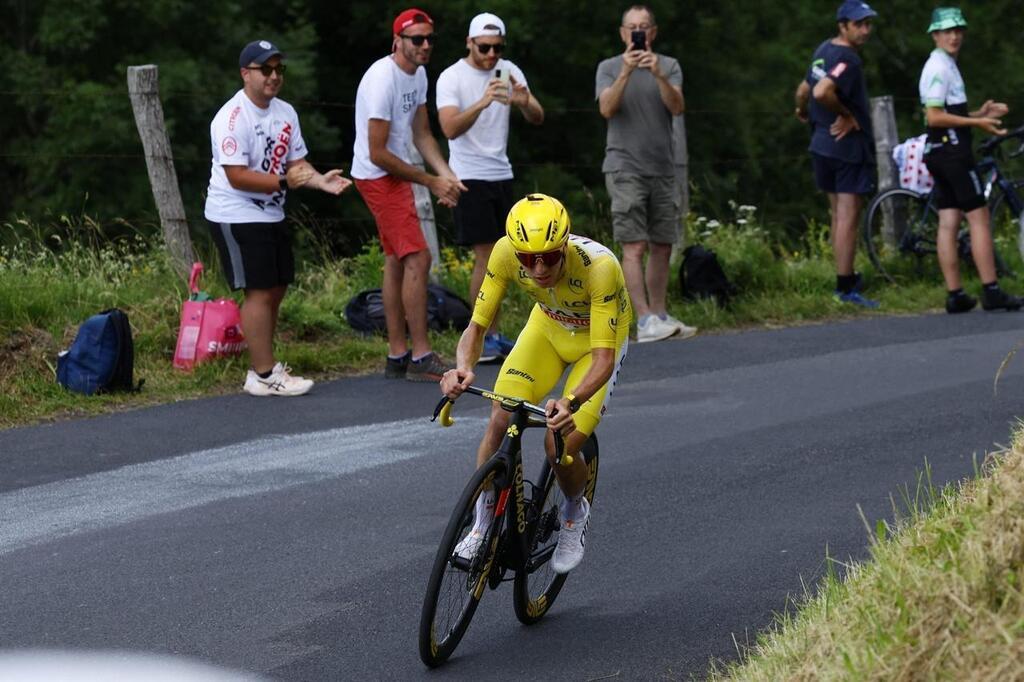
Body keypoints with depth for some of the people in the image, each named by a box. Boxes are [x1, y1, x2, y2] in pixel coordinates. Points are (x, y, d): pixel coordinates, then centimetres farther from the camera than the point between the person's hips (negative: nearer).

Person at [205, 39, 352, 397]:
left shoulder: (285, 113, 9)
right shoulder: (232, 117, -18)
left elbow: (296, 162, 8)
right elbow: (237, 177, -23)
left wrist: (319, 180, -11)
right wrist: (284, 182, -27)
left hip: (271, 214, 9)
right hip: (236, 216, -9)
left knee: (276, 288, 11)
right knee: (259, 291, -11)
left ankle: (262, 367, 21)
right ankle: (265, 375, -7)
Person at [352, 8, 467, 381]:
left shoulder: (418, 74, 6)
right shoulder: (383, 79, -23)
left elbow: (421, 135, 14)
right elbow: (377, 153, -22)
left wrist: (446, 175, -3)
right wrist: (431, 182, -16)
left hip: (396, 175, 10)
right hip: (377, 177, -10)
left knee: (396, 261, 11)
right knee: (418, 258, -13)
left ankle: (397, 356, 17)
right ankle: (421, 357, -9)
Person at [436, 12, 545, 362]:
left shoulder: (508, 71, 4)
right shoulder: (451, 78, -11)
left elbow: (538, 118, -2)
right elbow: (450, 129, -25)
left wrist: (525, 102, -25)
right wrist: (482, 103, -39)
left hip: (501, 175, 6)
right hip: (470, 177, -6)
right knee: (485, 255, -10)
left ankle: (493, 335, 14)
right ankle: (480, 339, -5)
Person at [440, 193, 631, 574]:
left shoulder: (598, 266, -40)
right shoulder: (506, 252, -30)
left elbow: (604, 358, -40)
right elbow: (476, 327, -23)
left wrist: (572, 402, -58)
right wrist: (463, 368, -45)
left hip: (599, 338, -3)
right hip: (548, 326, 3)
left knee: (561, 446, -17)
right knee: (501, 421, -17)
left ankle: (575, 514, 16)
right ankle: (483, 524, 3)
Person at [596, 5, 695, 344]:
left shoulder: (669, 66, 9)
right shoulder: (609, 68, 4)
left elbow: (677, 107, -8)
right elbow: (607, 109, -12)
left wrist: (658, 75, -24)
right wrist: (625, 73, -24)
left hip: (662, 169, 3)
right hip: (625, 168, -3)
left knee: (661, 247, 6)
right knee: (634, 246, -11)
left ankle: (660, 316, 13)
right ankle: (644, 320, -16)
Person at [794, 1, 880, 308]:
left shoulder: (824, 50, 9)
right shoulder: (848, 59, -20)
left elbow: (803, 90, 20)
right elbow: (822, 92, -35)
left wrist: (803, 112, 40)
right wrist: (847, 114, -20)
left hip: (822, 144, 9)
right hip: (849, 145, -9)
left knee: (838, 214, 17)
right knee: (848, 217, -6)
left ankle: (847, 277, 26)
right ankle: (845, 288, -7)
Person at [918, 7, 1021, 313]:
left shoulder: (945, 66, 20)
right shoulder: (940, 67, -13)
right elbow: (934, 116, -19)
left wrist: (980, 114, 11)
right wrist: (978, 123, -18)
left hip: (940, 152, 10)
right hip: (952, 149, -10)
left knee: (948, 223, 5)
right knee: (979, 218, -8)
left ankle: (955, 295, 3)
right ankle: (991, 292, -10)